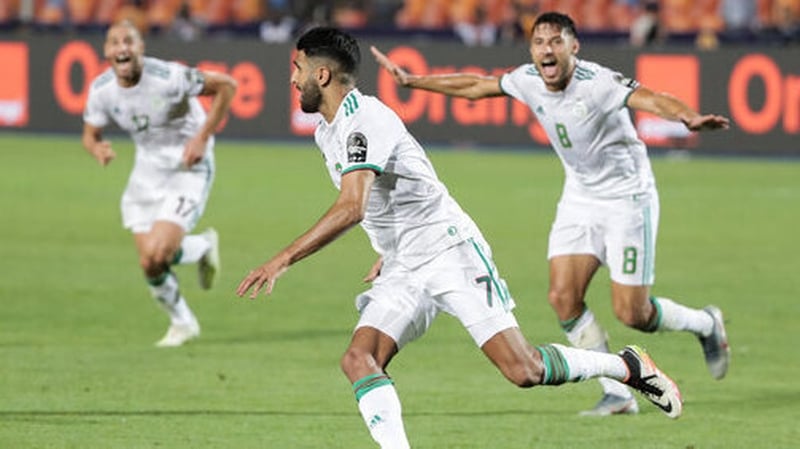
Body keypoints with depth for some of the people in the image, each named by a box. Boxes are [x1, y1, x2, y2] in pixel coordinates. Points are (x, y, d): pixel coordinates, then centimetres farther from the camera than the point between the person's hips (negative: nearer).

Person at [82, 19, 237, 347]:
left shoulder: (168, 78, -26)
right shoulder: (101, 90, -10)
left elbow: (226, 85, -16)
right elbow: (90, 134, 4)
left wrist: (202, 138, -19)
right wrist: (98, 149, -22)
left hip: (188, 170, -5)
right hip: (147, 170, 5)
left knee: (157, 254, -21)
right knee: (149, 265, 2)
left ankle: (204, 247, 14)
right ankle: (182, 323, 30)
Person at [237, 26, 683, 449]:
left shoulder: (364, 120, -20)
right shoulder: (328, 131, 11)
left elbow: (350, 208, -33)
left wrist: (283, 260, -34)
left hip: (450, 250, -9)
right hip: (403, 270, 9)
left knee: (523, 370, -12)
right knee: (358, 359, -14)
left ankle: (629, 366, 10)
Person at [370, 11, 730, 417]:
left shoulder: (597, 83, -26)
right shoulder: (528, 80, -6)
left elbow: (650, 99, -41)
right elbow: (476, 86, 12)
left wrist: (688, 117, -62)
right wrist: (413, 81, 15)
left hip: (628, 197, -6)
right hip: (579, 197, 6)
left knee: (631, 313, -7)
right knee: (563, 296, -9)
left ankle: (706, 324, 25)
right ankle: (617, 395, 3)